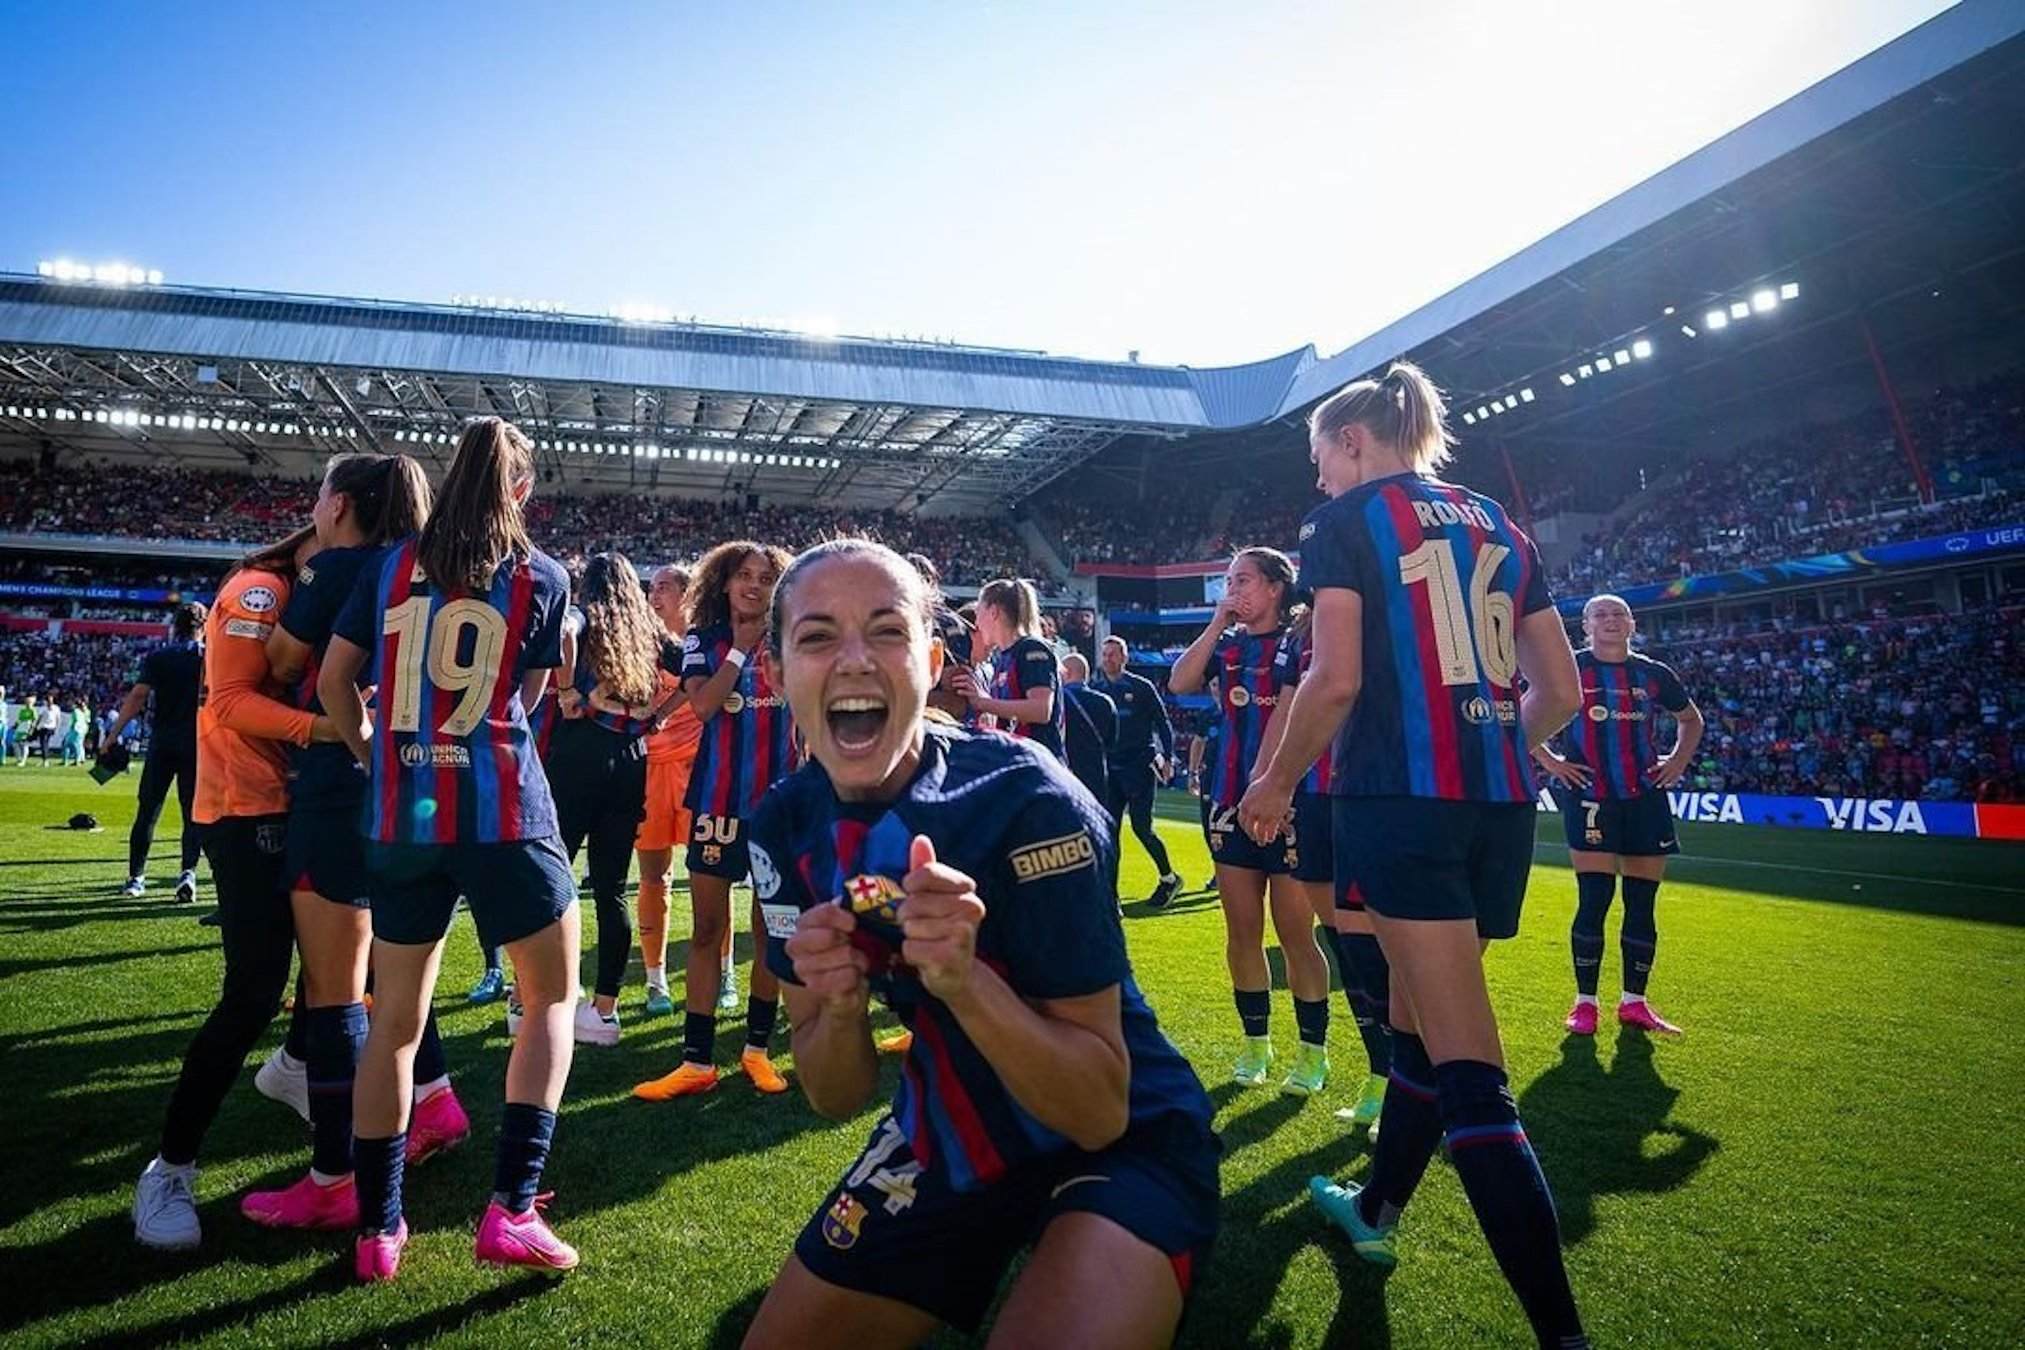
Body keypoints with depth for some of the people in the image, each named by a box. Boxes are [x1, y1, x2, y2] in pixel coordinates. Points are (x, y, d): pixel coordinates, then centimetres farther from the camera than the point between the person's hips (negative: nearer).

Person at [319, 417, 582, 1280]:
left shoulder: (390, 565, 7)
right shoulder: (543, 578, 1)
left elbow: (333, 680, 9)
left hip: (400, 812, 3)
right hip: (502, 810, -3)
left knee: (394, 1016, 13)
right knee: (551, 995, 10)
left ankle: (377, 1229, 20)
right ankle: (511, 1208, 1)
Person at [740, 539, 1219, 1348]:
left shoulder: (1024, 802, -27)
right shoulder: (789, 825, -9)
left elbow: (1101, 1111, -23)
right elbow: (836, 1097, -4)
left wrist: (963, 982, -38)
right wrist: (839, 1008, -26)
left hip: (1119, 1145, -5)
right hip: (947, 1143, 5)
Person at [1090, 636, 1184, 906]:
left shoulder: (1142, 687, -1)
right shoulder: (1095, 689, 8)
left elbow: (1162, 723, 2)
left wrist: (1167, 757, -5)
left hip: (1140, 765, -4)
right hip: (1109, 767, 4)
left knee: (1141, 826, -7)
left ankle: (1169, 878, 12)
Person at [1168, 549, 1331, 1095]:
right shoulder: (1225, 644, 10)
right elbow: (1179, 683, -6)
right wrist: (1217, 623, -6)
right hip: (1231, 801, 5)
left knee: (1295, 933, 0)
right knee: (1242, 930, 9)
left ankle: (1313, 1051, 13)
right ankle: (1255, 1042, 21)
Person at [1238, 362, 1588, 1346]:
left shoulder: (1344, 520, 0)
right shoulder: (1496, 524, 17)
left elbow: (1336, 681, -12)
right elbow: (1560, 691, 14)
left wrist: (1276, 784, 1)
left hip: (1401, 799, -7)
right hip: (1500, 805, 7)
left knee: (1469, 1073, -6)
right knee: (1420, 1014, 22)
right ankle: (1375, 1211, 41)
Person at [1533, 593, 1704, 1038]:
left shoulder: (1654, 674, 10)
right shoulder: (1569, 668, 0)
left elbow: (1691, 720, 26)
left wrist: (1678, 760, 11)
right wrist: (1549, 761, -5)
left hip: (1646, 799, 4)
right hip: (1591, 799, -4)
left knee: (1642, 905, 6)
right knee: (1594, 902, -7)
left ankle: (1634, 1002, 17)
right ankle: (1585, 1003, 4)